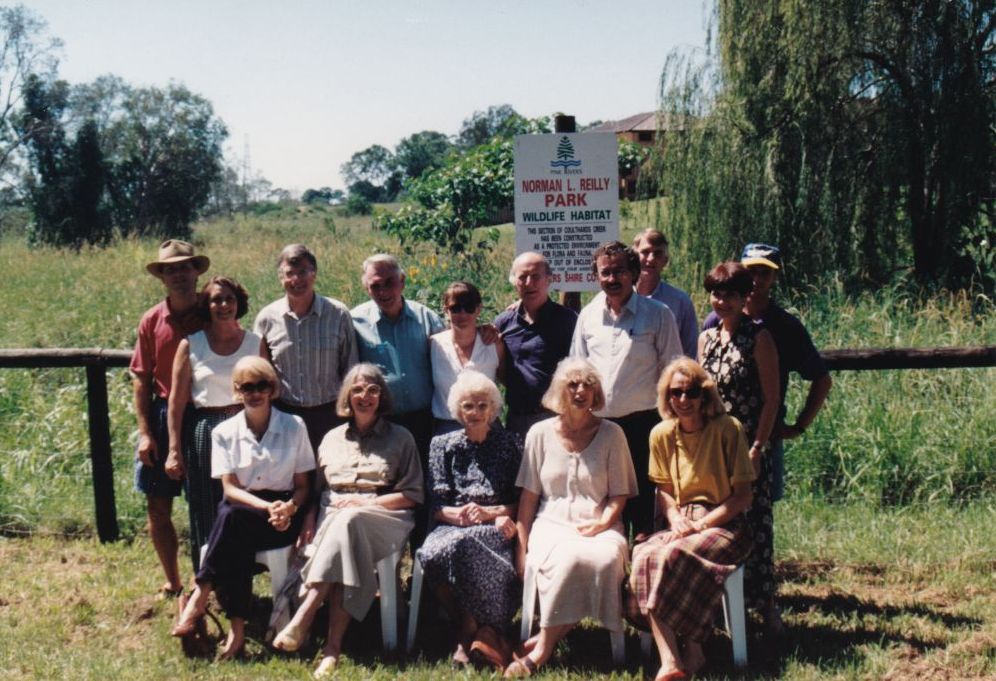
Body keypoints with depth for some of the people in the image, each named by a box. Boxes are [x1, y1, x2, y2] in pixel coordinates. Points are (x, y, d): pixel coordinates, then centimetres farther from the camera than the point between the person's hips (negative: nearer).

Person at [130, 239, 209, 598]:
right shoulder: (152, 321, 1)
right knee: (157, 508, 8)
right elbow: (141, 379, 3)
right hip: (162, 418, 2)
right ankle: (173, 582, 24)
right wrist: (144, 431, -3)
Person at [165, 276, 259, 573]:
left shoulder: (255, 342, 5)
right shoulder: (191, 345, 1)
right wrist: (174, 450, -2)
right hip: (205, 433, -1)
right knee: (206, 514, 5)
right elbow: (177, 400, 1)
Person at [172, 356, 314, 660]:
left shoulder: (294, 426, 5)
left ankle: (199, 599, -27)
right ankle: (237, 628, -32)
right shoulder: (225, 432, 6)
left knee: (233, 517, -33)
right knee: (237, 543, -35)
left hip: (285, 514, -1)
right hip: (241, 514, 2)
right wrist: (267, 507, -21)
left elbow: (302, 486, 5)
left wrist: (288, 508, -18)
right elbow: (230, 488, -3)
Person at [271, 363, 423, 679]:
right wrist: (309, 522, -1)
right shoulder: (332, 438, 23)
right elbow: (317, 490, 20)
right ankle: (334, 644, -42)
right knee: (343, 550, -36)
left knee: (348, 521, -39)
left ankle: (302, 619, -44)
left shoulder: (400, 438, 13)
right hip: (333, 519, 2)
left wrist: (368, 502, -7)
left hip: (382, 520, -2)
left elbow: (413, 495, 7)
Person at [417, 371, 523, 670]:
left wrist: (490, 513, -9)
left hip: (496, 529, -2)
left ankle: (469, 633, -26)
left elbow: (521, 502, 8)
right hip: (453, 527, 2)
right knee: (432, 552, -35)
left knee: (461, 544, -38)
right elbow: (436, 505, 9)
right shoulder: (443, 445, 19)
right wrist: (460, 515, -12)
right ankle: (484, 632, -22)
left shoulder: (510, 443, 15)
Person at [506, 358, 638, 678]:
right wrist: (522, 547, 4)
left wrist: (603, 522, -11)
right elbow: (529, 495, 9)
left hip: (599, 527, 1)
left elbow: (619, 494, 9)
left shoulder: (611, 434, 8)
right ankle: (547, 643, -21)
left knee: (606, 559, -35)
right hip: (552, 523, 0)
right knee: (568, 558, -36)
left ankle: (543, 646, -24)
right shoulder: (541, 433, 8)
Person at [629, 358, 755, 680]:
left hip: (723, 524, -4)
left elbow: (743, 495, -6)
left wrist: (700, 524, -14)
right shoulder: (661, 434, 6)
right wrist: (675, 519, -3)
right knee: (643, 556, -29)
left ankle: (692, 649, -16)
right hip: (681, 524, 4)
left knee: (672, 556, -34)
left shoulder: (727, 428, -7)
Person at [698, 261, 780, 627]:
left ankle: (763, 603, 11)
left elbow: (771, 399, -9)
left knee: (754, 524, 0)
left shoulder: (758, 338, -7)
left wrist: (757, 448, -13)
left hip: (748, 448, -5)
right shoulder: (706, 338, 9)